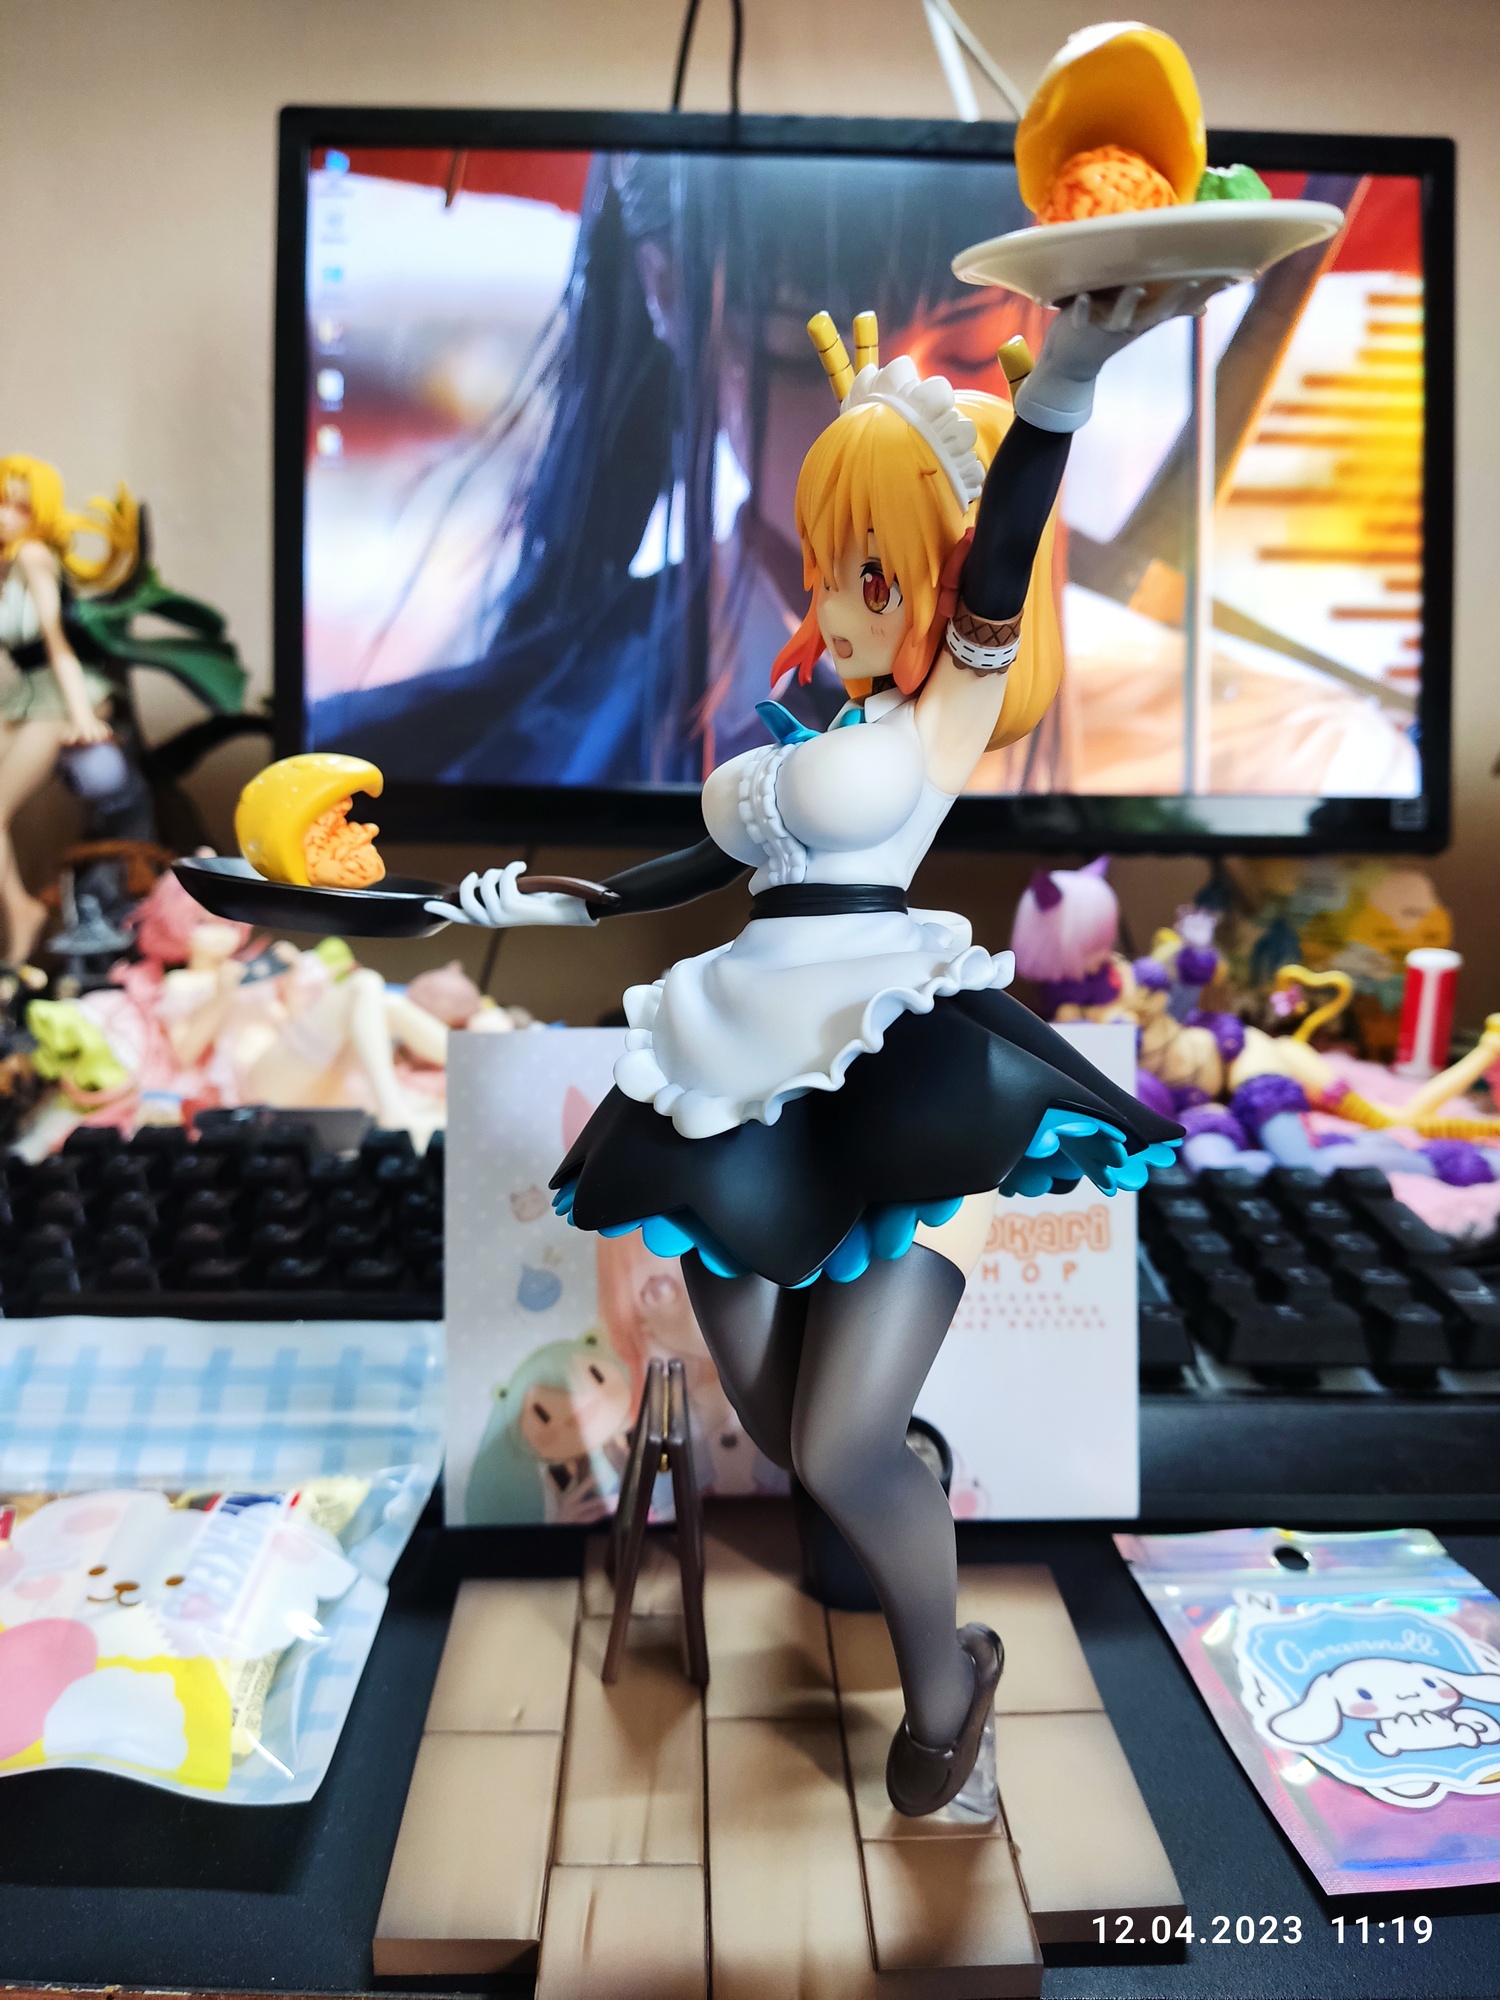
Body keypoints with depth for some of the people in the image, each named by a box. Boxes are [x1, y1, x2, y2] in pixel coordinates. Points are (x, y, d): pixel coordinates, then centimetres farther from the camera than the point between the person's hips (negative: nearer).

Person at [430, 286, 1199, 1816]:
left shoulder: (948, 711, 4)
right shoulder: (793, 731, 23)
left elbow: (997, 576, -15)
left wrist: (1062, 385, -32)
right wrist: (569, 904, 32)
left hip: (895, 1069, -7)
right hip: (747, 1071, 7)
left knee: (841, 1452, -12)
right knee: (776, 1430, 8)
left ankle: (947, 1677, 18)